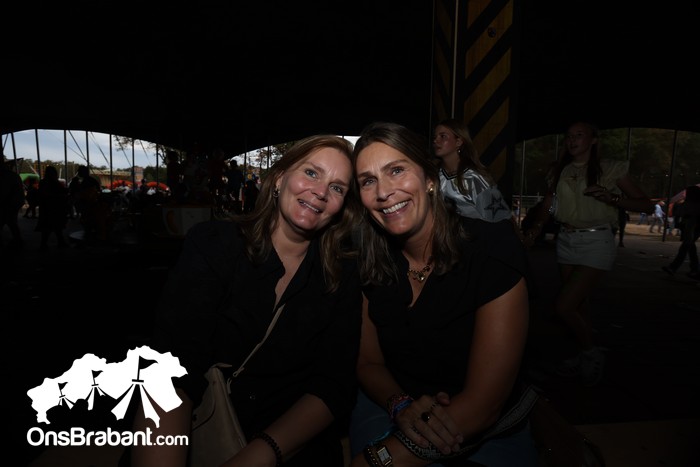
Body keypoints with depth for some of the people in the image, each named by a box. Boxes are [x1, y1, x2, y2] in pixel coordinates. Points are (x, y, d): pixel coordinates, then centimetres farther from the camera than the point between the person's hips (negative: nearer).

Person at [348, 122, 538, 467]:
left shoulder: (493, 256, -19)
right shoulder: (370, 263, -6)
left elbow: (483, 404, -21)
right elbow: (368, 362, 2)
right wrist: (402, 406, -19)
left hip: (488, 436, -1)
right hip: (389, 411, 2)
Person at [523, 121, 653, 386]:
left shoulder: (610, 170, -2)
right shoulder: (559, 171, 10)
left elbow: (646, 205, -2)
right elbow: (548, 207, 8)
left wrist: (612, 197, -19)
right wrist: (537, 226, -12)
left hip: (596, 242, -5)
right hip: (566, 241, 5)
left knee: (562, 306, -14)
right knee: (578, 305, 12)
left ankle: (591, 353, 13)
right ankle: (582, 358, 31)